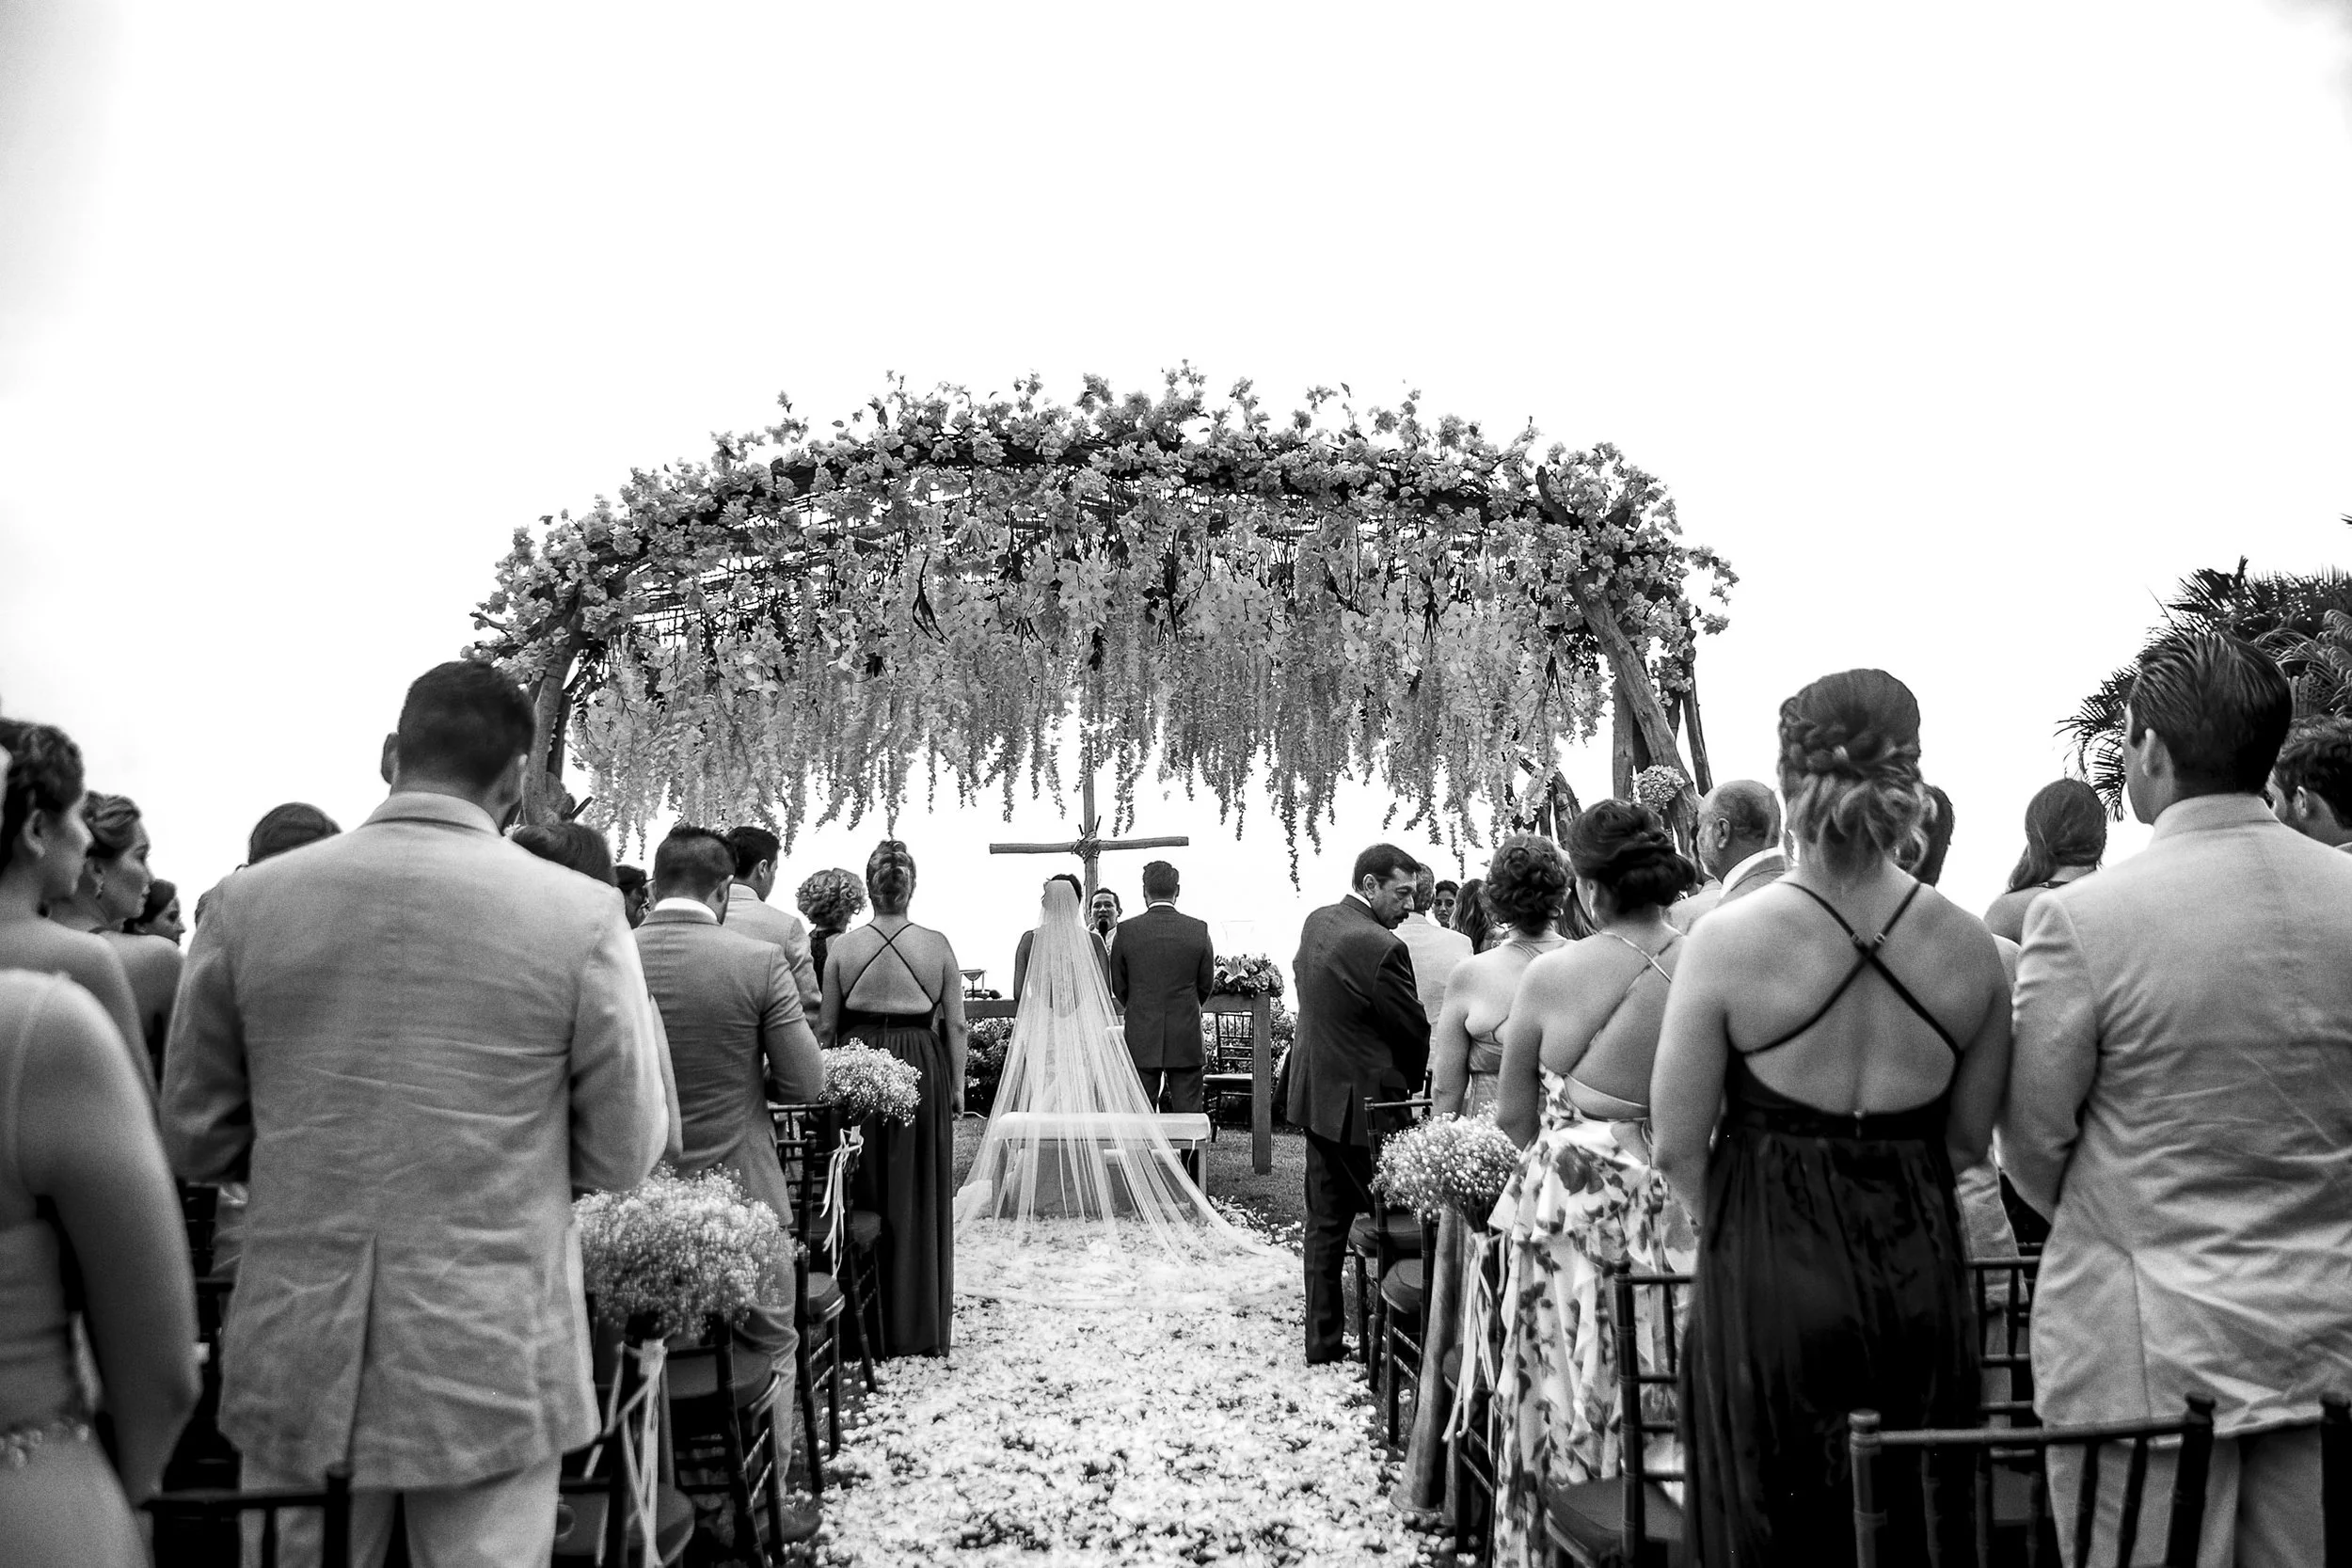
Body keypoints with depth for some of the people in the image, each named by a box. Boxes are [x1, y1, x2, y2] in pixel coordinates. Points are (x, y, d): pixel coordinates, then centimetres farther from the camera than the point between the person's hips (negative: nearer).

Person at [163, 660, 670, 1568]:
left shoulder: (249, 900, -4)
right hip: (494, 1371, -2)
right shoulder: (582, 915, -11)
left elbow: (192, 1141, 4)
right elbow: (624, 1156, -5)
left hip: (293, 1365, 3)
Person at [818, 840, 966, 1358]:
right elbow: (955, 1025, -1)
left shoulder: (842, 947, -2)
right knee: (919, 1200, 8)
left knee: (864, 1198, 10)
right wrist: (957, 1086, 7)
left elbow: (826, 1027, 2)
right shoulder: (937, 945, -3)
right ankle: (918, 1327, 16)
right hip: (922, 1068, 0)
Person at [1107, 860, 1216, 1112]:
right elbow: (1206, 984, 6)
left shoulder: (1126, 931, -6)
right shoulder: (1199, 930, -4)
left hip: (1141, 1039, 0)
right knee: (1188, 1115, 4)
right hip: (1186, 1037, 0)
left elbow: (1117, 985, 4)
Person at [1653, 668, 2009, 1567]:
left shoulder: (1728, 940, -15)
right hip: (1922, 1277, 3)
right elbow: (1968, 1140, 4)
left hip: (1770, 1279, -3)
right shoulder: (1970, 947, -5)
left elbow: (1678, 1144, -9)